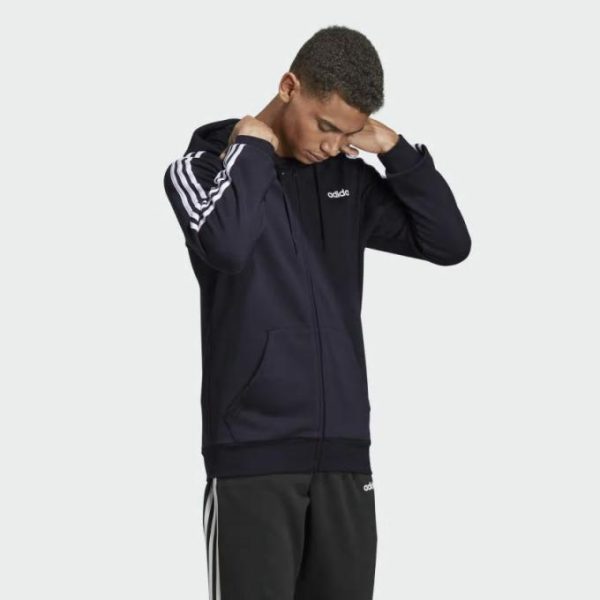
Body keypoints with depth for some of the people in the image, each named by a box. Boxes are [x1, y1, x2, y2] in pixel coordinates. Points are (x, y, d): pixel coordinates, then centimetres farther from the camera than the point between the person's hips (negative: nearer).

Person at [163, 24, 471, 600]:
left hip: (343, 451, 4)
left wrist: (394, 149, 0)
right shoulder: (204, 165, -1)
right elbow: (226, 246, -22)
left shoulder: (351, 179, 12)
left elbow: (449, 243, 7)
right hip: (253, 451, -4)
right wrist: (252, 146, -8)